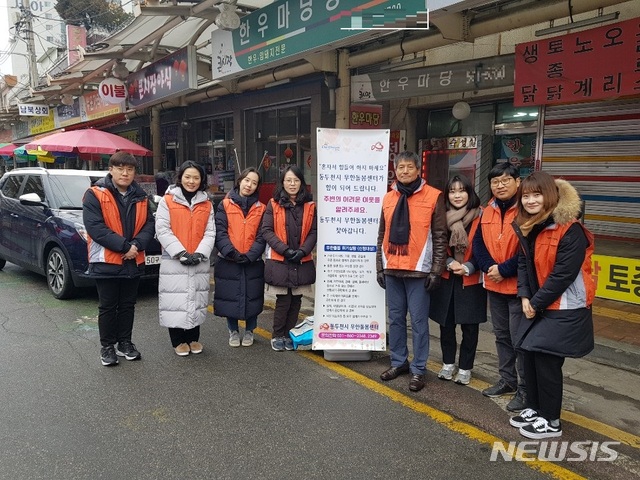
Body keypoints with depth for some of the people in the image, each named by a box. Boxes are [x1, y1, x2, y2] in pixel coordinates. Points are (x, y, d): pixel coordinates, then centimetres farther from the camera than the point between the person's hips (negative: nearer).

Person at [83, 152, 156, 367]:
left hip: (134, 262, 5)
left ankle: (125, 343, 28)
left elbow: (149, 224, 2)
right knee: (108, 306, 7)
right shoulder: (95, 195, -8)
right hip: (106, 262, -4)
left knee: (128, 305, 15)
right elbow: (95, 227, -18)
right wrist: (125, 245, -21)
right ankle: (107, 347, 20)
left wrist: (137, 244, -16)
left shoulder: (140, 196, 7)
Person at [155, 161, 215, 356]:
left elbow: (210, 233, 4)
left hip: (199, 261, 3)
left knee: (196, 299, 10)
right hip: (173, 260, -3)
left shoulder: (207, 204, 9)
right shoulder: (167, 201, -1)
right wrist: (181, 253, -16)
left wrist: (200, 254, -12)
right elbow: (162, 230, -8)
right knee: (176, 300, 0)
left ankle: (193, 338, 24)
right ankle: (178, 341, 14)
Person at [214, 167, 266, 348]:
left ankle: (249, 331, 27)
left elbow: (261, 236, -1)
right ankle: (233, 331, 26)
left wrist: (250, 255, -14)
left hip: (253, 262, 1)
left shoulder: (261, 208, 6)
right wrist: (232, 252, -18)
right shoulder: (225, 205, 2)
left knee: (252, 297, 8)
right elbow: (220, 232, -5)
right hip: (228, 261, -1)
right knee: (230, 297, 7)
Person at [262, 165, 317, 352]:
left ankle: (289, 335, 22)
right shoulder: (273, 204, 1)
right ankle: (277, 336, 17)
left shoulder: (310, 206, 7)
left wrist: (302, 251, -11)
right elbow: (266, 231, -5)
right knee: (283, 300, -2)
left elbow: (314, 232, 4)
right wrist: (285, 250, -14)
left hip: (302, 262, 3)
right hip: (279, 261, -2)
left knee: (296, 299, 7)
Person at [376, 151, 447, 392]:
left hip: (418, 270, -5)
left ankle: (418, 369, 16)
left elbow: (440, 237, -5)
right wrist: (380, 267, 10)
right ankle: (399, 362, 28)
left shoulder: (433, 196, -4)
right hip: (392, 270, 5)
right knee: (395, 318, 13)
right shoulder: (389, 198, 10)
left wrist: (436, 271, -9)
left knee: (419, 320, 3)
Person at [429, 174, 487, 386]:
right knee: (446, 323, 10)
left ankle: (465, 368, 19)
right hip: (446, 279, 3)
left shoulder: (480, 216, -7)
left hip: (471, 280, -3)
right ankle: (448, 363, 27)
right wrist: (450, 262, -12)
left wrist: (468, 267, -17)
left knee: (469, 326, 4)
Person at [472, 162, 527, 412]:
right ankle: (507, 380, 34)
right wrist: (489, 267, -9)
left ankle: (525, 389, 15)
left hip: (518, 285, -7)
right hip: (494, 285, 7)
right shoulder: (488, 211, 9)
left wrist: (504, 270, -19)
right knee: (501, 335, 18)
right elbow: (478, 243, 7)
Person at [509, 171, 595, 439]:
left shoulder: (570, 229, -20)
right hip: (539, 305, 7)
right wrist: (525, 297, -5)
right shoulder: (526, 226, 5)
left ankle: (551, 422, 12)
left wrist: (536, 303, -15)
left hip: (566, 308, -7)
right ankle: (535, 409, 27)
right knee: (531, 354, 9)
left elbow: (563, 274, -21)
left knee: (546, 358, -5)